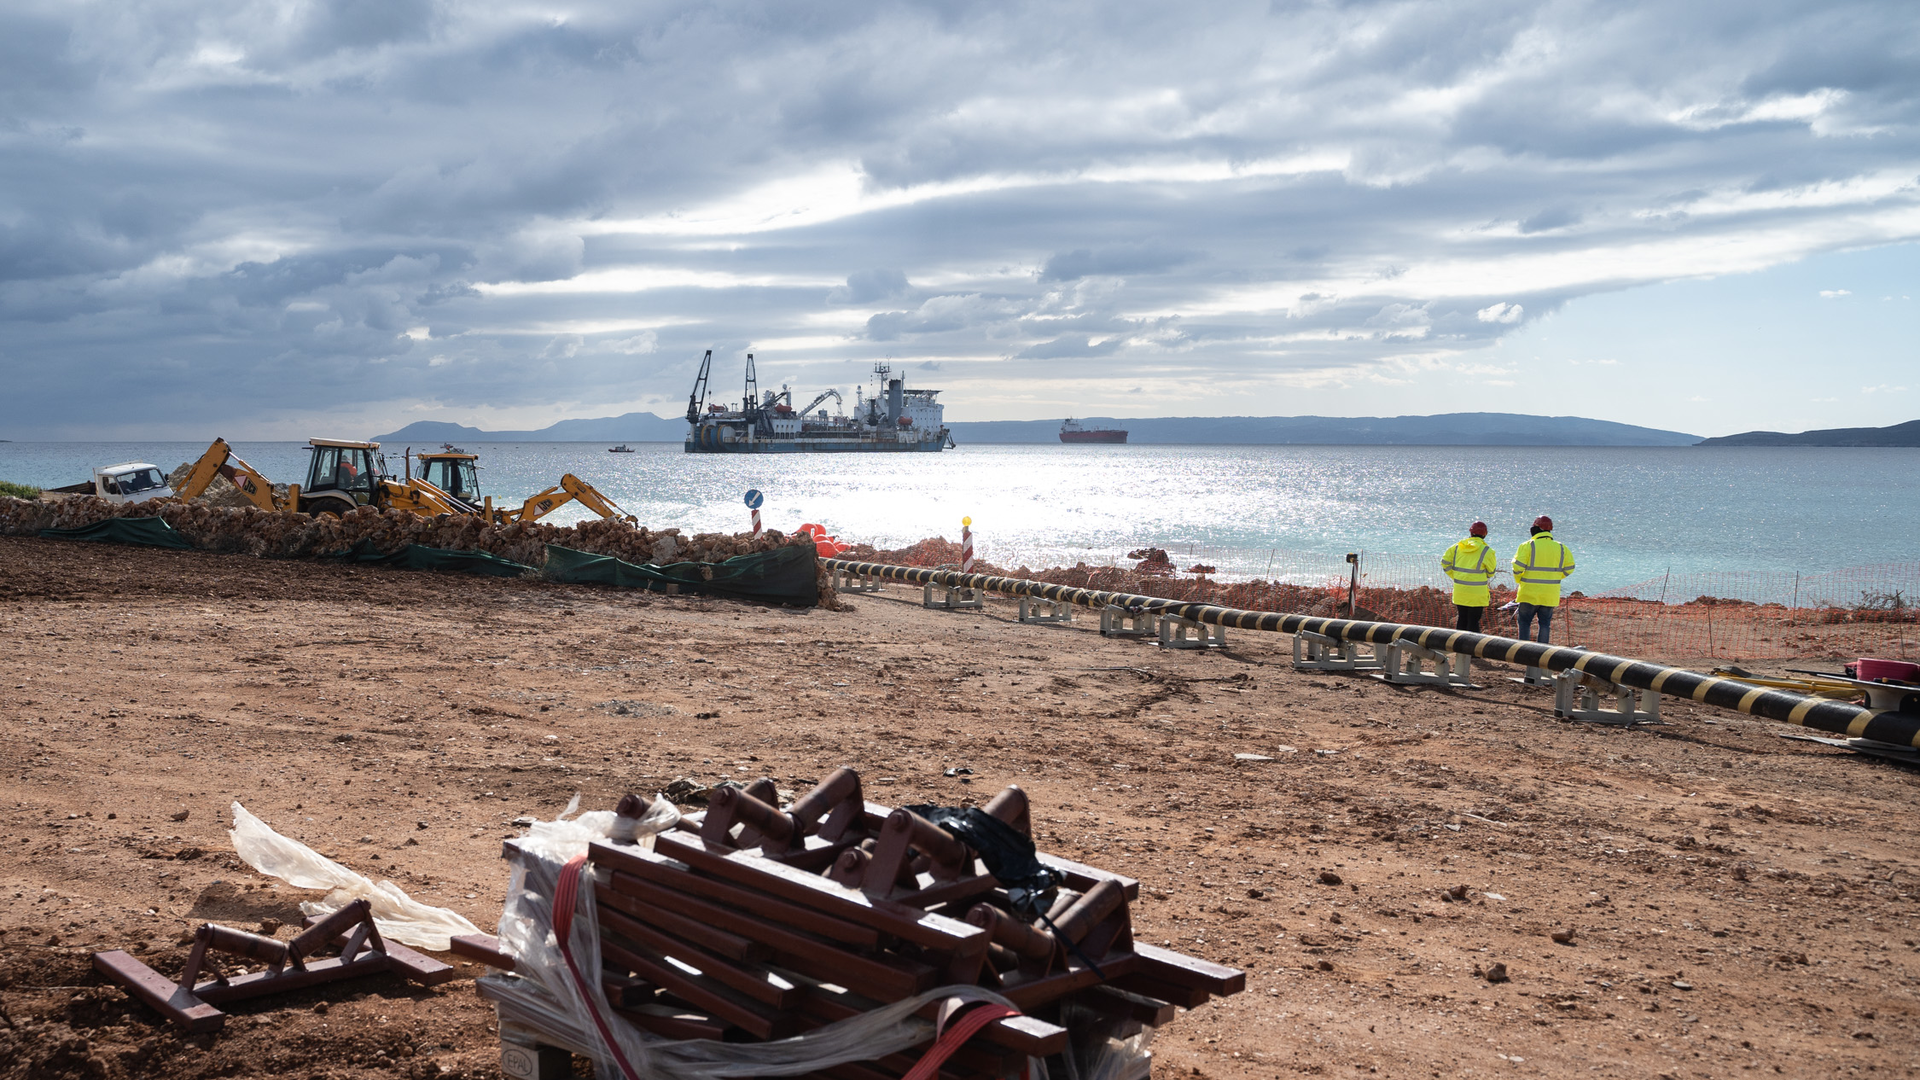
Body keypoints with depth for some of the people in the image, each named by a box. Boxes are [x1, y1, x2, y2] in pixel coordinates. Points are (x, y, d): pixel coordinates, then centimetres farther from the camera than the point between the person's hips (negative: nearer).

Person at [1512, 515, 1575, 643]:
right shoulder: (1561, 548, 4)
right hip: (1550, 596, 3)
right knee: (1545, 624, 12)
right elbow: (1569, 568, 7)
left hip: (1529, 593, -3)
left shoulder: (1528, 546, -9)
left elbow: (1518, 567, -13)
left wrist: (1519, 580, 6)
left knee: (1524, 622, 7)